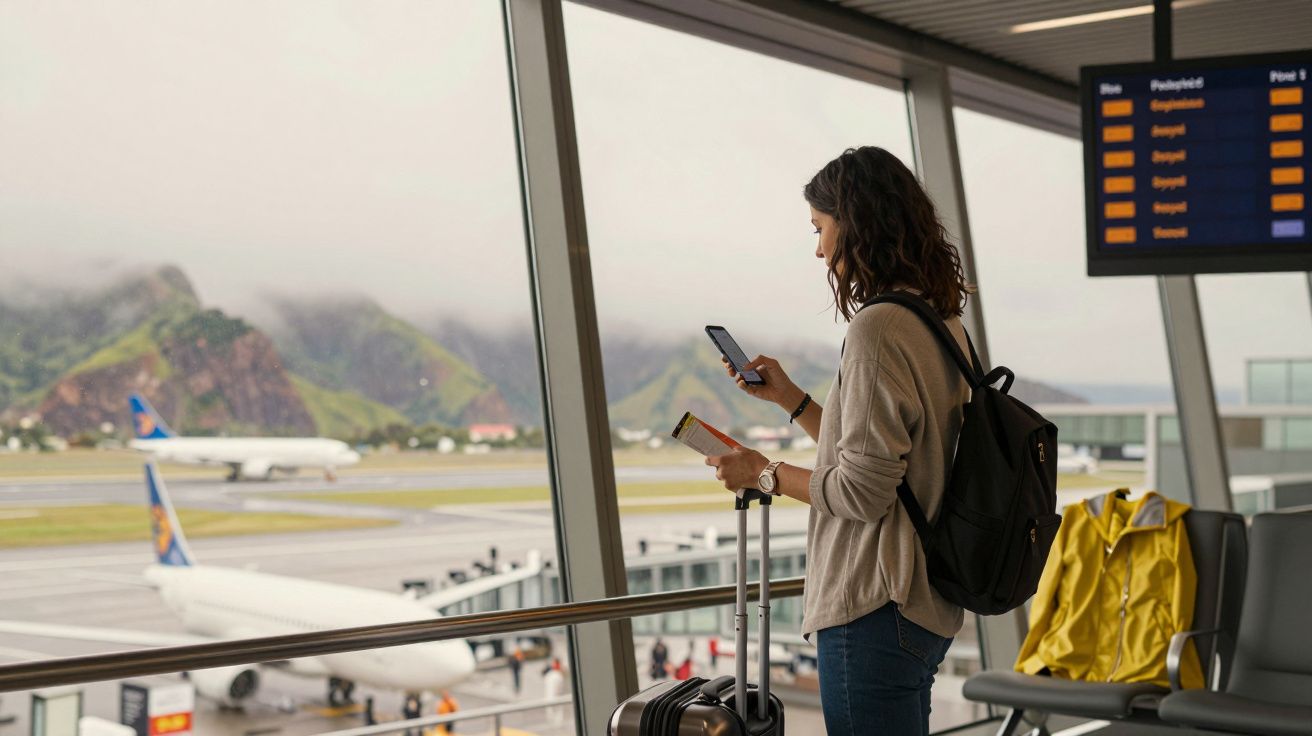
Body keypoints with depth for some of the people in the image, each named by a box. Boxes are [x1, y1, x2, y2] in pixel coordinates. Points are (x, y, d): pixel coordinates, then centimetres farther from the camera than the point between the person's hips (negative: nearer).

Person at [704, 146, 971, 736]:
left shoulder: (879, 328, -18)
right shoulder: (940, 322, 11)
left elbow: (863, 491, -19)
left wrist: (766, 475, -6)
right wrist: (789, 397, 17)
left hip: (875, 612, -10)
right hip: (928, 605, 10)